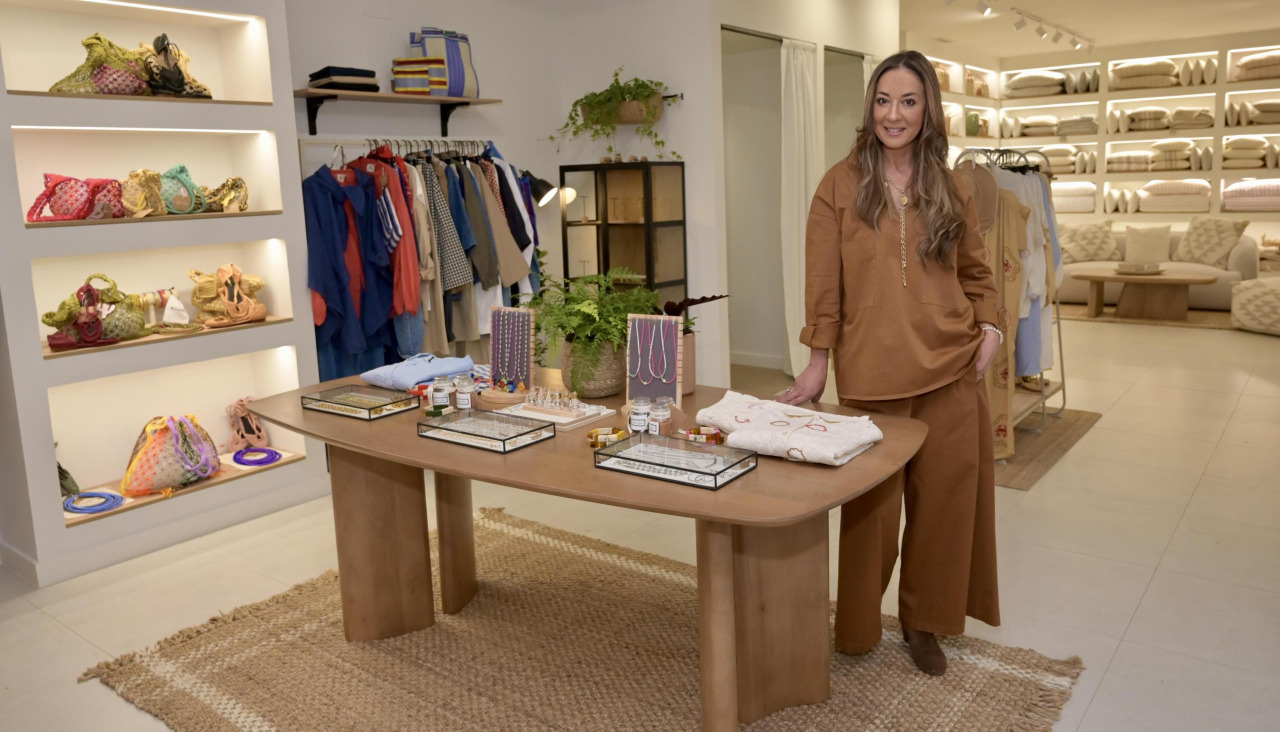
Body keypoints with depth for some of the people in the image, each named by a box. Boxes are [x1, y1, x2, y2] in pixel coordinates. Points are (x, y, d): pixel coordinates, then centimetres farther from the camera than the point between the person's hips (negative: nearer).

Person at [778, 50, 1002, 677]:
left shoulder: (949, 189, 8)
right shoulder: (841, 184, 0)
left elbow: (976, 271, 16)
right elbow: (823, 282, -2)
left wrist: (989, 328, -1)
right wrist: (818, 361, -4)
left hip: (949, 370, 3)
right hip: (871, 374, -3)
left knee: (944, 498, 9)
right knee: (871, 504, 5)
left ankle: (924, 622, 29)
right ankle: (858, 627, 26)